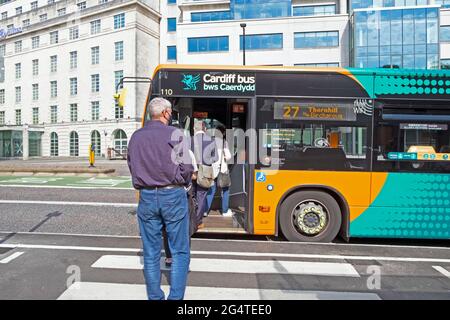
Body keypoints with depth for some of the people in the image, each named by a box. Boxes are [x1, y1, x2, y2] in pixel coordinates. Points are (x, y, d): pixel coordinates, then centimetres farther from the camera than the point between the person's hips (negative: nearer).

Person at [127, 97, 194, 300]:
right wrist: (185, 182, 9)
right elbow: (186, 168, -10)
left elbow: (132, 168, 11)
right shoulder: (174, 134, -8)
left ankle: (154, 297, 25)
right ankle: (175, 297, 8)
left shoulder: (135, 137, 8)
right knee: (180, 252, 8)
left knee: (151, 253, 13)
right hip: (172, 196, -4)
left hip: (146, 197, 5)